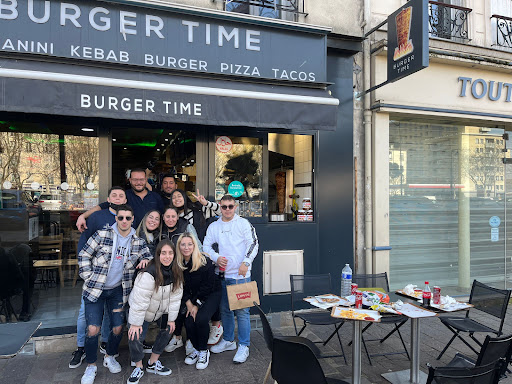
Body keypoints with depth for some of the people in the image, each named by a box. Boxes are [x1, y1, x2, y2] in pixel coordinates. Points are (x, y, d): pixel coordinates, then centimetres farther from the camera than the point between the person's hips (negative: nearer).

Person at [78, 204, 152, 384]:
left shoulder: (138, 242, -1)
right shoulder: (102, 235, -10)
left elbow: (148, 254, 14)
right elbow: (84, 255, -4)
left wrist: (145, 259, -10)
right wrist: (88, 278, -7)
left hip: (118, 290, 3)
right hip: (95, 289, -3)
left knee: (118, 328, 6)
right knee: (93, 329, -6)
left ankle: (110, 357, 35)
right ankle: (91, 366, 18)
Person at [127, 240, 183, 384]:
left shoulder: (176, 273, -15)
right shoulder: (149, 273, -34)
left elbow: (175, 297, -7)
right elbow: (139, 300, -30)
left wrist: (171, 319, -5)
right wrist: (135, 323, -25)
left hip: (161, 310, 6)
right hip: (140, 311, -5)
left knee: (167, 331, 1)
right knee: (135, 337, -14)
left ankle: (152, 363, 21)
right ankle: (138, 367, 12)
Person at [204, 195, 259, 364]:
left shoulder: (243, 223, -2)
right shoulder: (213, 226, 11)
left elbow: (253, 243, -7)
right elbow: (206, 246, 12)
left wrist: (246, 263, -17)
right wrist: (216, 258, -6)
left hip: (241, 275, -5)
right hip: (222, 274, 5)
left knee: (241, 310, -4)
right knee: (225, 309, 15)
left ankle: (244, 346, 8)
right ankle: (228, 340, 32)